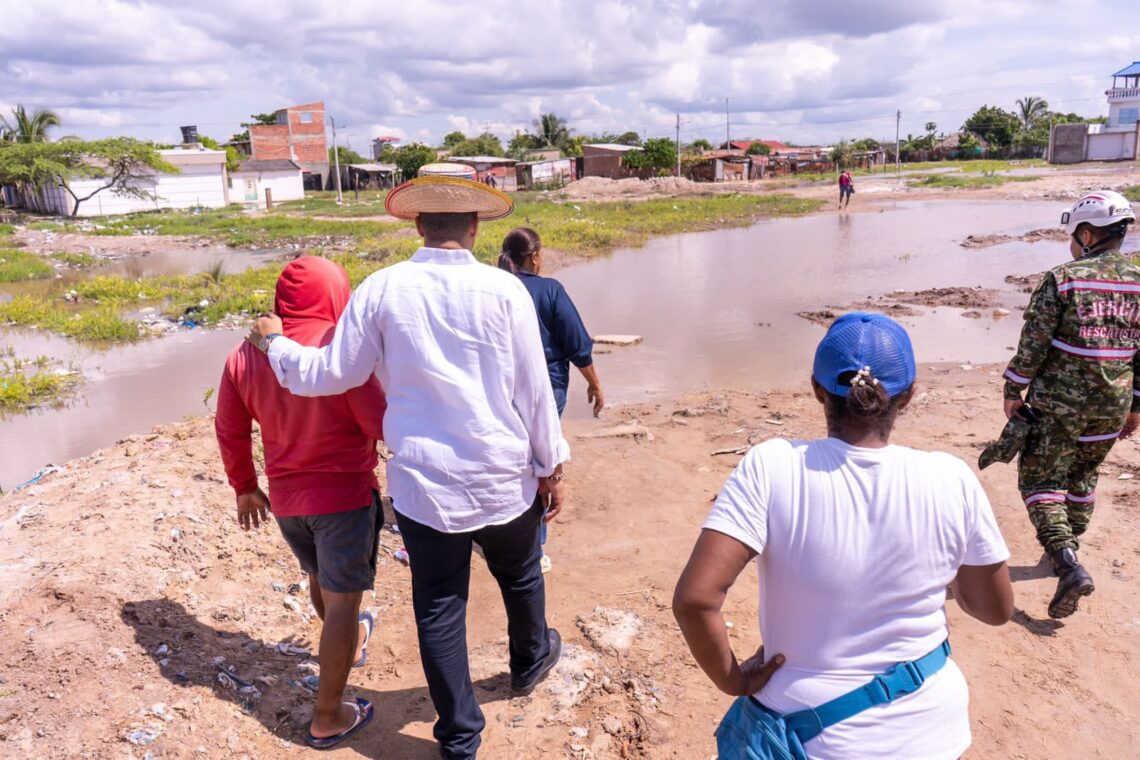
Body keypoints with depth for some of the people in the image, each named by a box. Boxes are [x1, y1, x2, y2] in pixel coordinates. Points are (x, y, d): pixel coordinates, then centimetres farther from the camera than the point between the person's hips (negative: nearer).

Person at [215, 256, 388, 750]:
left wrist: (244, 487, 18)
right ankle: (328, 719, 15)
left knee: (320, 577, 29)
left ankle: (349, 644, 55)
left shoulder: (244, 356, -2)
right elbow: (380, 423, -21)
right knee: (341, 601, 6)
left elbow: (230, 432, 6)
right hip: (344, 495, -6)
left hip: (285, 499, 6)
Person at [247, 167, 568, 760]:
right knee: (520, 577, 27)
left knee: (438, 610, 13)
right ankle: (530, 661, 53)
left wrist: (273, 341, 16)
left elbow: (329, 375, -2)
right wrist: (552, 466, 7)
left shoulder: (382, 289, -7)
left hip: (422, 484, 0)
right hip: (503, 478, 0)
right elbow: (534, 389, -6)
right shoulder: (503, 290, -10)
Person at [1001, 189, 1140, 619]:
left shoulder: (1062, 279, -13)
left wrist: (1013, 393, -2)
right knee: (1082, 478, 22)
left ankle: (1068, 565, -14)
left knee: (1041, 481, 2)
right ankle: (1067, 550, 35)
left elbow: (1033, 345, -14)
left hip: (1058, 403, -5)